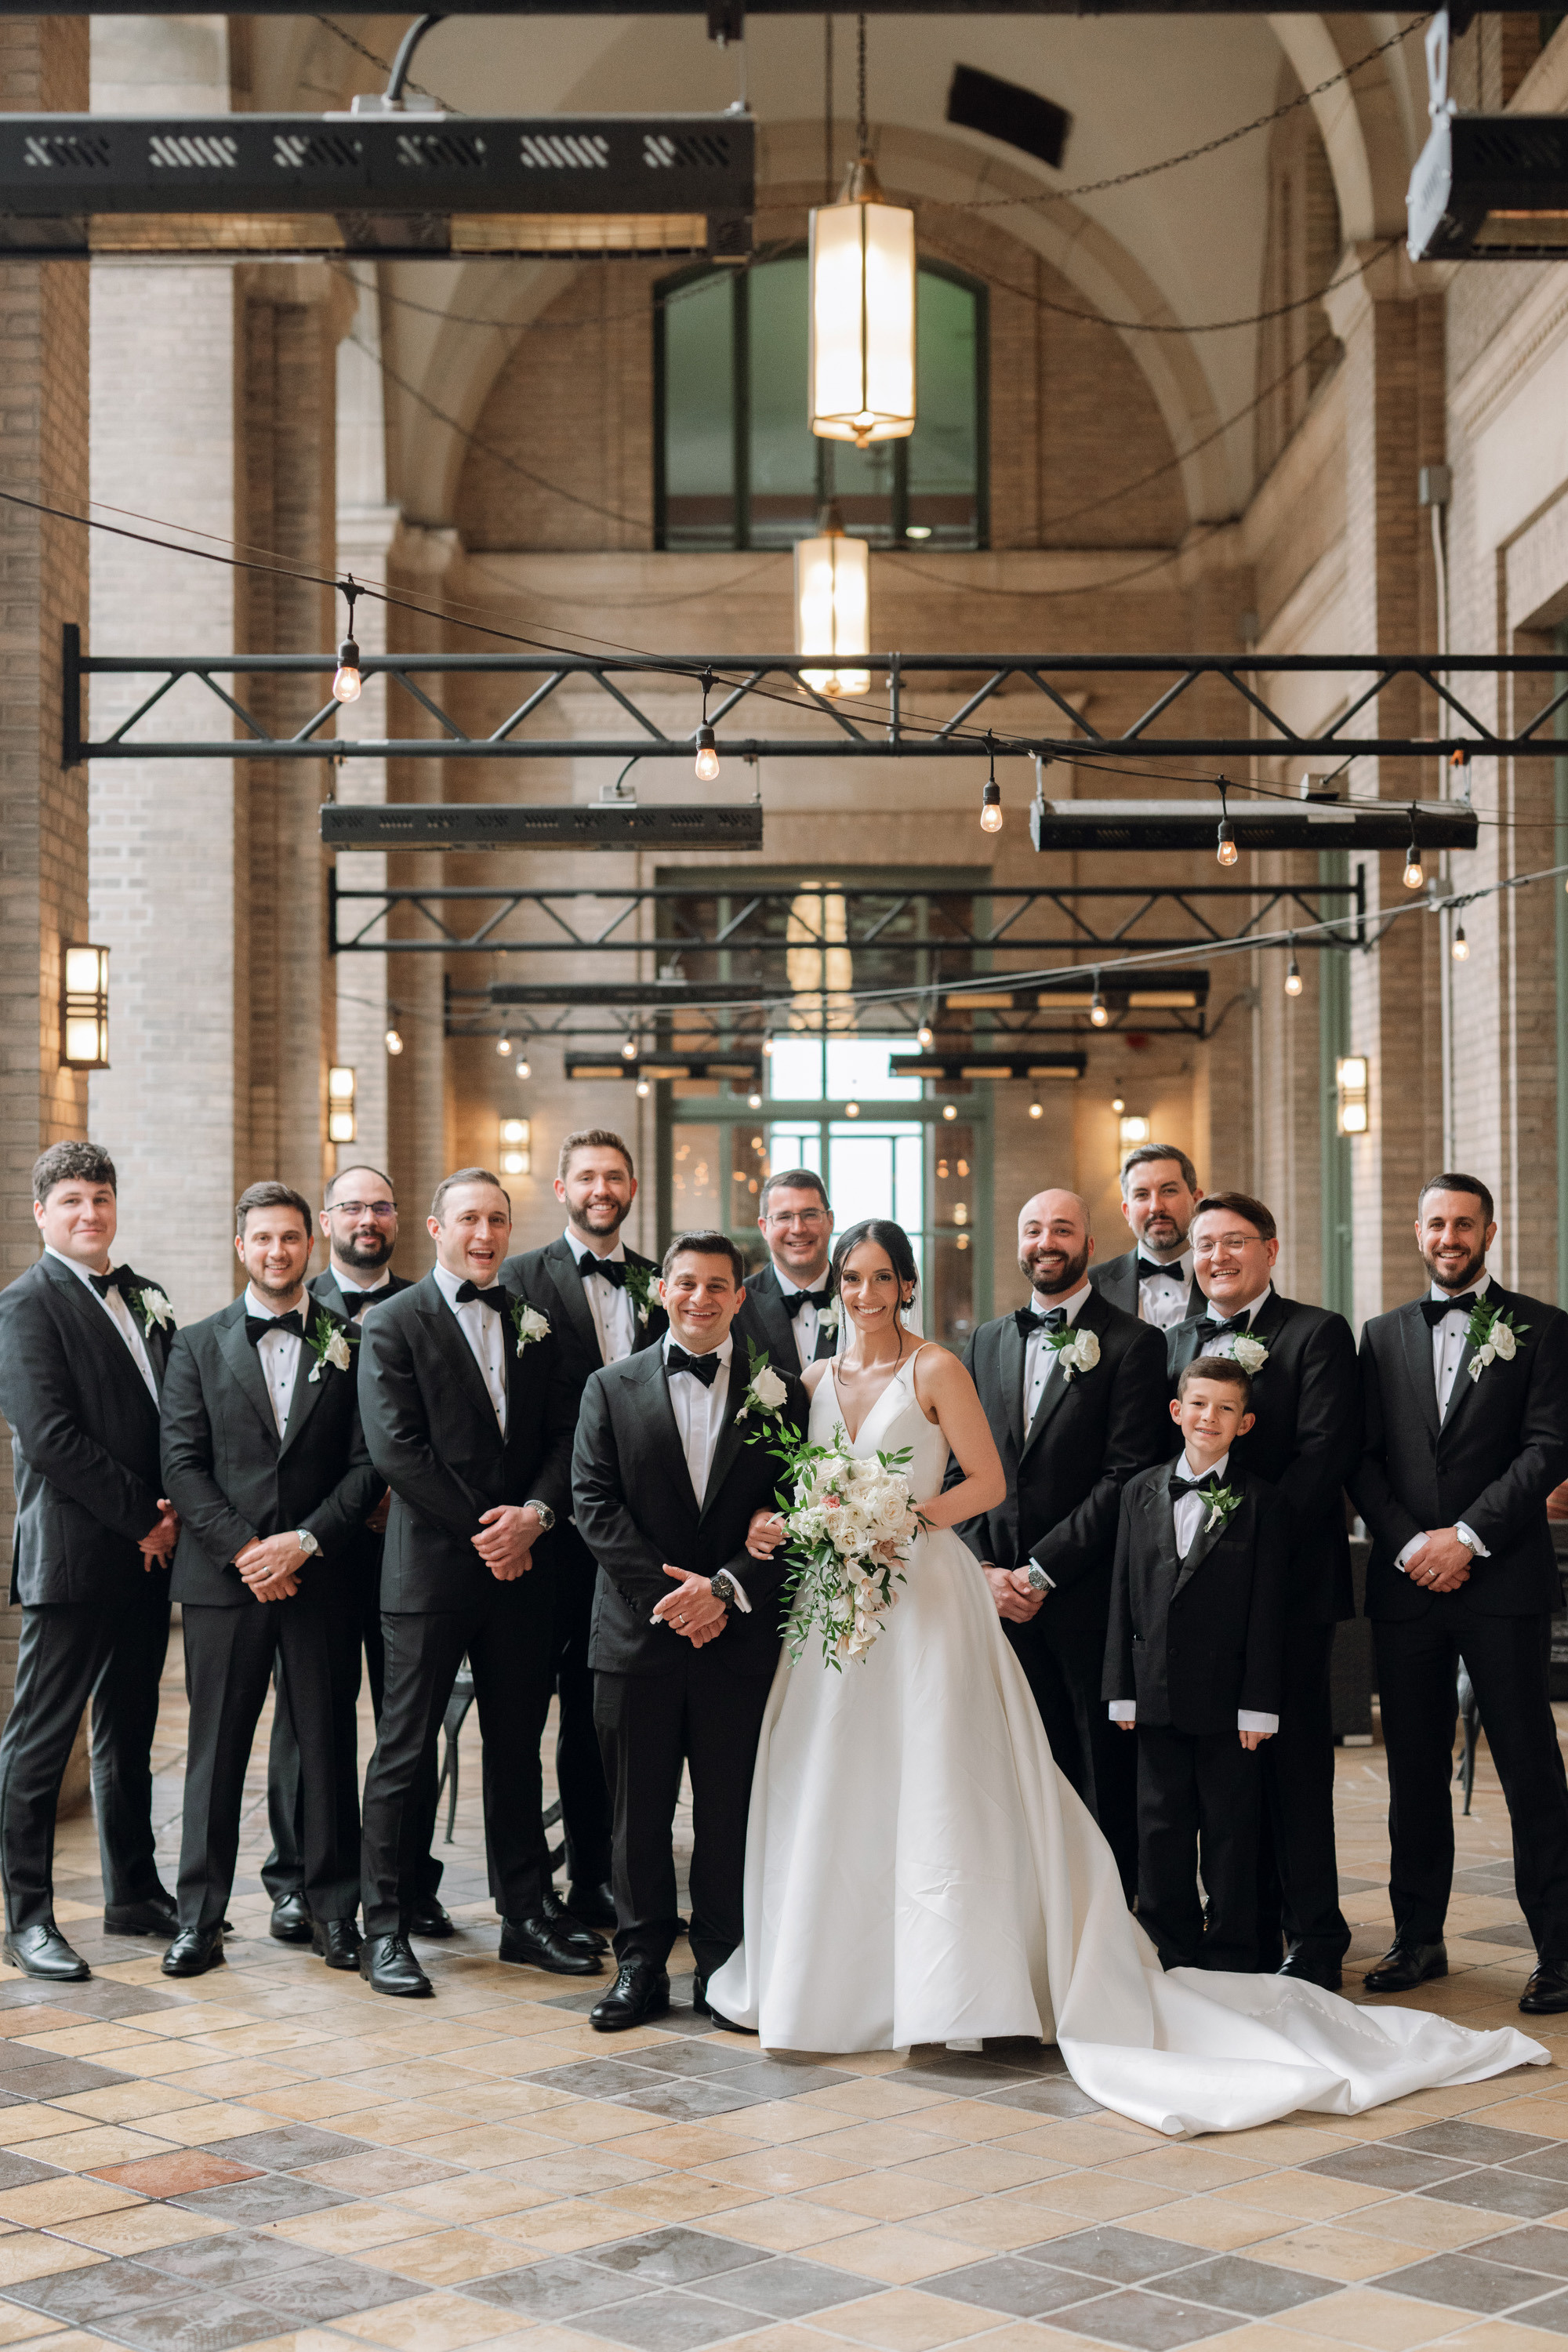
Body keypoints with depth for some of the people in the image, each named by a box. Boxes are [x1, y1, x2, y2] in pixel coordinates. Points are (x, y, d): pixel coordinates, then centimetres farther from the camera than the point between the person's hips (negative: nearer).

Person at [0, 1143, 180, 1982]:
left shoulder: (144, 1299, 15)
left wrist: (172, 1513, -2)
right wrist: (143, 1517, -14)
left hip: (146, 1556, 7)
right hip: (71, 1558, -7)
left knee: (128, 1736, 16)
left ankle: (135, 1895, 25)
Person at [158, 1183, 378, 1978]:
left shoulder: (350, 1345, 7)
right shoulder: (198, 1346, 8)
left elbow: (366, 1464, 2)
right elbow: (183, 1465, 1)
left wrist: (304, 1540, -11)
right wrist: (243, 1549, -11)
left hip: (319, 1576, 0)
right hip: (224, 1578, 0)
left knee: (329, 1748, 4)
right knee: (215, 1750, 3)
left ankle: (334, 1911, 14)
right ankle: (199, 1919, 9)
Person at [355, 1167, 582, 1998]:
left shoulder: (533, 1322, 12)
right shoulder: (394, 1324, -2)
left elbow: (565, 1433, 8)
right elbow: (396, 1448, -11)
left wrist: (533, 1514, -10)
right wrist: (481, 1527, -13)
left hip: (520, 1566, 5)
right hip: (431, 1567, -5)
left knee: (517, 1747, 12)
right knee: (406, 1751, 1)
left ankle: (528, 1915, 20)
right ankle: (385, 1929, 8)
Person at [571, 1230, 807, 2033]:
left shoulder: (778, 1393, 5)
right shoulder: (611, 1389, 6)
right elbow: (594, 1504, -2)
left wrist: (725, 1588, -14)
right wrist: (666, 1594, -12)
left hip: (739, 1636, 0)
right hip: (638, 1636, 0)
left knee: (729, 1812, 5)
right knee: (639, 1814, 6)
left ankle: (723, 1969, 17)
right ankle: (640, 1967, 17)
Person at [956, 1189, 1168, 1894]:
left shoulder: (1132, 1344, -3)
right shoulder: (986, 1344, 14)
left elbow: (1126, 1476, -10)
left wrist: (1041, 1572, -13)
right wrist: (984, 1568, -2)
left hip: (1089, 1595, -4)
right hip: (1003, 1594, 4)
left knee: (1105, 1774, 1)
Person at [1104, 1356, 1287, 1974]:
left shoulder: (1261, 1504, -3)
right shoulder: (1142, 1492, 7)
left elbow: (1267, 1613, -5)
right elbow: (1123, 1595, 7)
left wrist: (1258, 1704, -10)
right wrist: (1122, 1689, 3)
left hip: (1226, 1698, -3)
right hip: (1157, 1691, 3)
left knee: (1229, 1825, 5)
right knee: (1161, 1824, 9)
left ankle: (1231, 1957, 15)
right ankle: (1172, 1952, 21)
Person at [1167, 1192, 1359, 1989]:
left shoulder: (1318, 1333, -1)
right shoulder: (1175, 1341, 16)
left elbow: (1326, 1450, -11)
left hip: (1289, 1579, -5)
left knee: (1294, 1761, -2)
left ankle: (1313, 1944, 5)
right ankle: (1248, 1935, 18)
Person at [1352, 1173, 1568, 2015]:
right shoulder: (1383, 1336, 14)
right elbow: (1363, 1460, 9)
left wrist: (1467, 1535, -13)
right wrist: (1410, 1543, -6)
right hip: (1407, 1582, 4)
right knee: (1414, 1767, 8)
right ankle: (1418, 1938, 18)